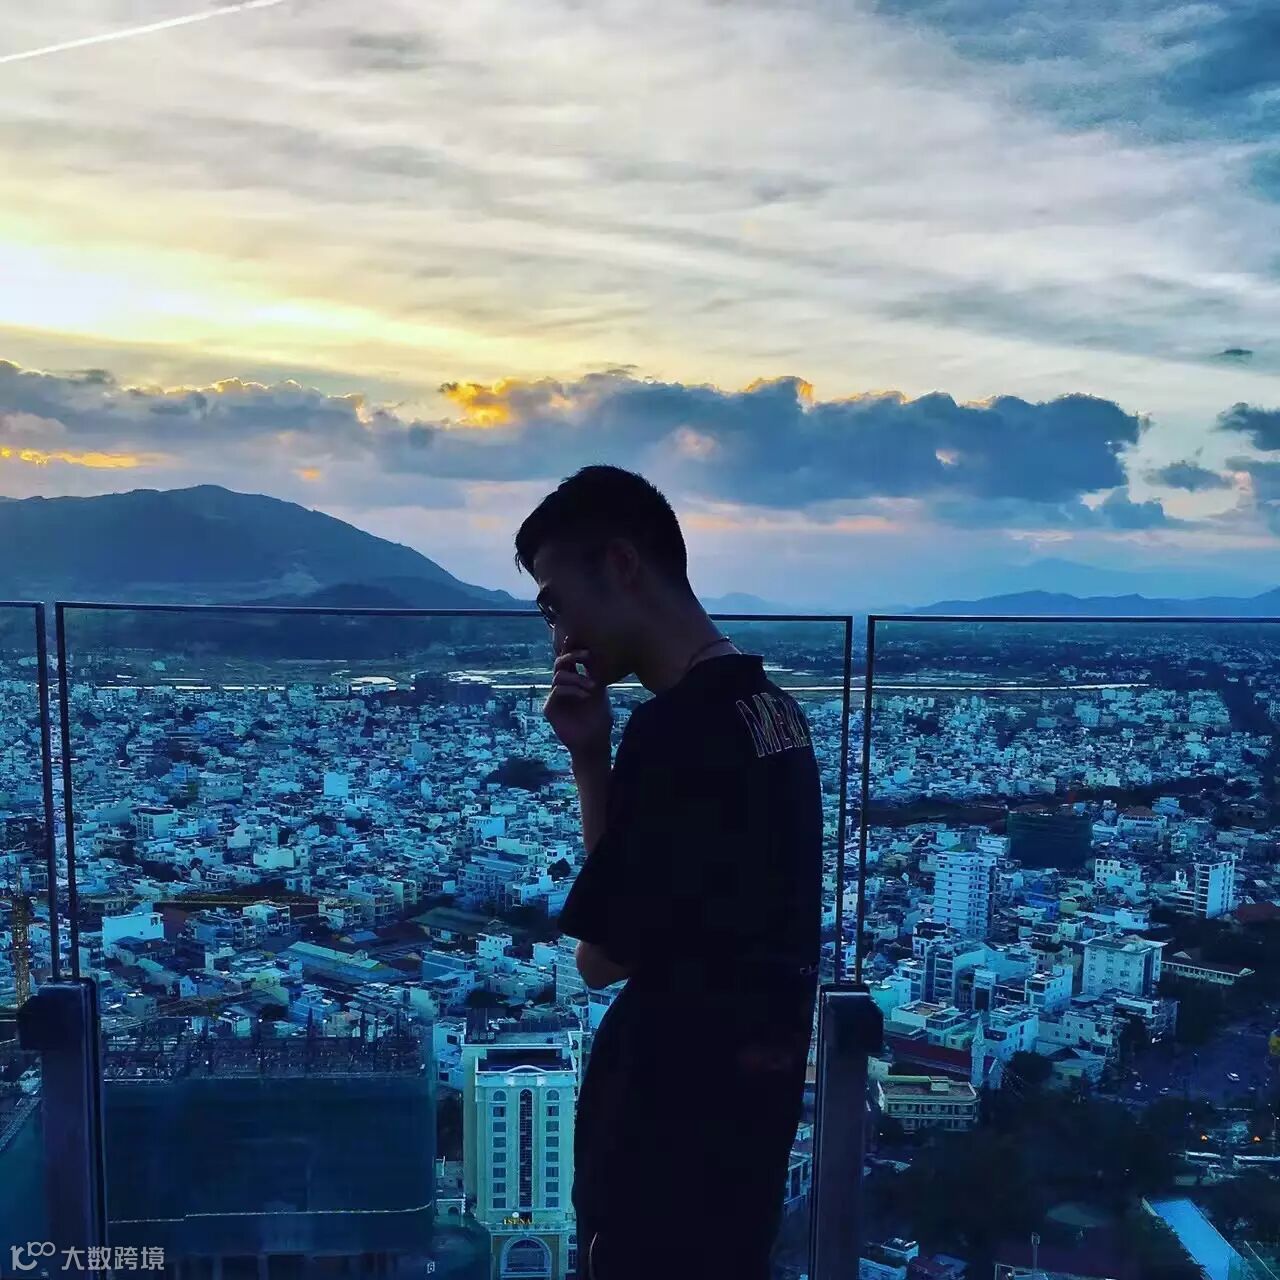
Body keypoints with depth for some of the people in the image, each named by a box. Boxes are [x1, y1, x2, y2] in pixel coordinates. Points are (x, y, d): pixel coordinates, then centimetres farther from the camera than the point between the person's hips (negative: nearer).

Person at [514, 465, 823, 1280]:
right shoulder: (772, 708, 6)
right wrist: (591, 758, -1)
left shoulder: (677, 727, -24)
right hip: (749, 1094, 9)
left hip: (674, 1108, -9)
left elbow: (603, 954, -17)